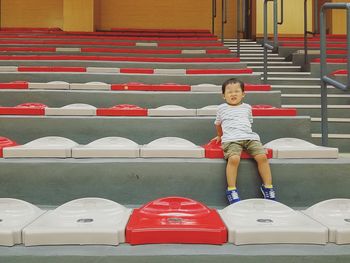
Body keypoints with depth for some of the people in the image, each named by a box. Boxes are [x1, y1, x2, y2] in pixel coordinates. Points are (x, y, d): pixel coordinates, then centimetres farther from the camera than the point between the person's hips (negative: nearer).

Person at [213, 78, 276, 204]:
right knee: (234, 159, -33)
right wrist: (220, 136, 42)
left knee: (262, 156, -22)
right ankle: (231, 189, -26)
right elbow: (218, 124, 32)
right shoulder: (222, 108, 18)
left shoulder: (247, 107, 23)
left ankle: (267, 186, -10)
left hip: (250, 137, 3)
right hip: (231, 140, -2)